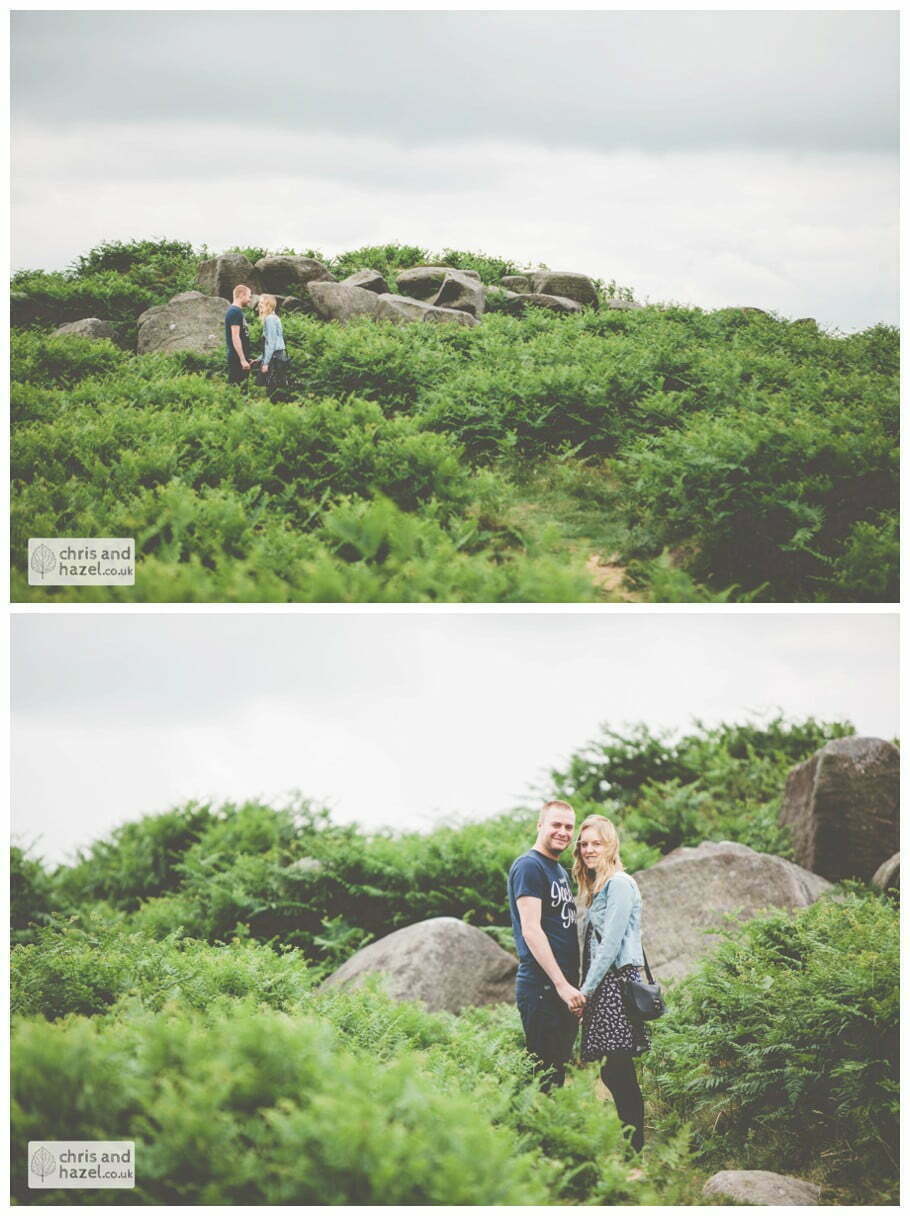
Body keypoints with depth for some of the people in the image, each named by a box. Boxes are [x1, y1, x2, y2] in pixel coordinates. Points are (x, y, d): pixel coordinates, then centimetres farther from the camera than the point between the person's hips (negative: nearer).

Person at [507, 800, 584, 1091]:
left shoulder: (560, 871, 21)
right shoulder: (528, 866, -9)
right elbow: (531, 930, -16)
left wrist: (576, 987, 18)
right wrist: (562, 985, -20)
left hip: (565, 990, 9)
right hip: (541, 988, -9)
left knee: (559, 1072, 10)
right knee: (543, 1076, -10)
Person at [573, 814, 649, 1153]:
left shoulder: (619, 884, -9)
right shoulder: (596, 887, 19)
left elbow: (611, 943, -15)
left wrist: (587, 989, -13)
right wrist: (585, 989, 14)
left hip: (617, 982, -9)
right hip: (601, 986, 9)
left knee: (619, 1071, -9)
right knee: (612, 1072, 9)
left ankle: (635, 1147, -6)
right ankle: (628, 1143, 13)